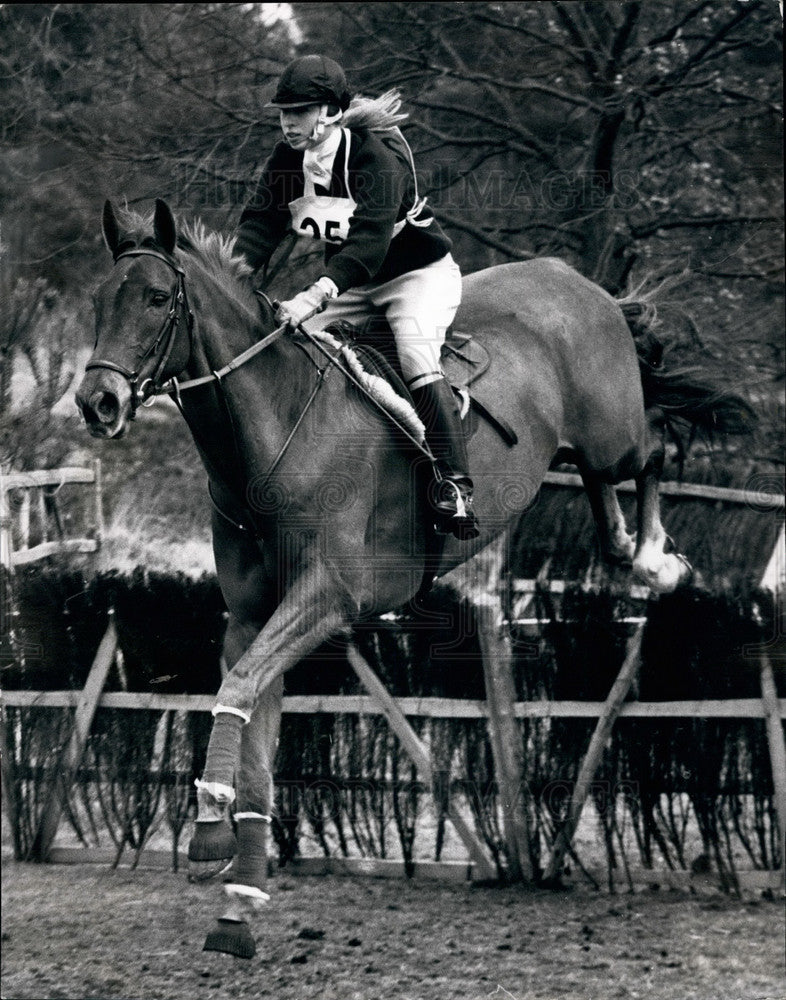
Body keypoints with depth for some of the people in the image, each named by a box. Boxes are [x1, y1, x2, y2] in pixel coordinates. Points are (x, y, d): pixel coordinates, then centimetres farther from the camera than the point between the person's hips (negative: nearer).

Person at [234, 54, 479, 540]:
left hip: (418, 272, -7)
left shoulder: (376, 155, -28)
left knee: (416, 358, -30)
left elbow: (371, 238, -39)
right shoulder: (288, 161, -5)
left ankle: (455, 486, -31)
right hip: (350, 283, 8)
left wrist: (318, 294, -53)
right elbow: (261, 224, -12)